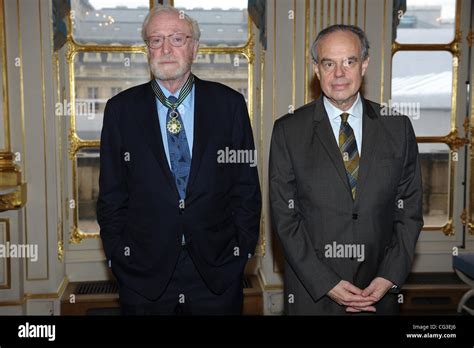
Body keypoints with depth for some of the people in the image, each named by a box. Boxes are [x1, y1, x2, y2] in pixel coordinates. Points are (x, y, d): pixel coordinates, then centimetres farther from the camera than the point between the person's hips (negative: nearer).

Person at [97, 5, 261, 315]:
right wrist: (118, 255, 0)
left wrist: (243, 248, -1)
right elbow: (112, 194, 3)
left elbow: (247, 186, 2)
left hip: (218, 269, 0)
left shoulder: (230, 104, 0)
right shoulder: (120, 109, 0)